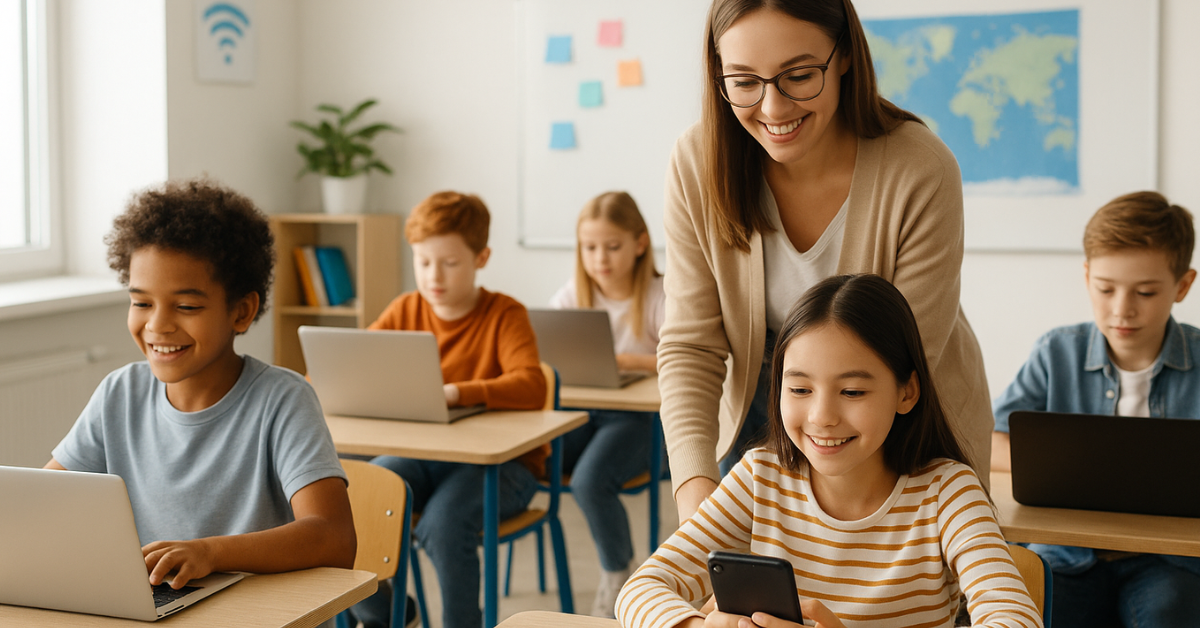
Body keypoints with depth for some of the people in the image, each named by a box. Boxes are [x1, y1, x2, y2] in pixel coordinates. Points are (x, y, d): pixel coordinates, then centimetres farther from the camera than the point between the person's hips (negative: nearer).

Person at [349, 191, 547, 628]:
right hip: (421, 454, 5)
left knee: (442, 523, -34)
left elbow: (531, 387, -26)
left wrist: (455, 392, -38)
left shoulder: (505, 315, -8)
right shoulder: (405, 311, 6)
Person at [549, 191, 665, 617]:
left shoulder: (658, 297, -5)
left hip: (637, 416, -4)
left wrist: (631, 360, -32)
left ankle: (617, 574, -3)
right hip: (580, 410, 4)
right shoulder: (572, 296, 8)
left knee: (589, 480, -30)